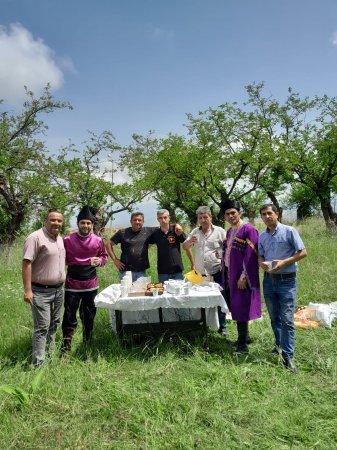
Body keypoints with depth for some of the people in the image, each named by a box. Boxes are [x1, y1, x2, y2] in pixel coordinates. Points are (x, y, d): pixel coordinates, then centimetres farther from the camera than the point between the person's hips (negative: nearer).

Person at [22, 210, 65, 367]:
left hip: (59, 289, 8)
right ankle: (39, 365, 5)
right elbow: (26, 263, -19)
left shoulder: (60, 239, 9)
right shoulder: (35, 237, -15)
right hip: (41, 291, -8)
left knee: (54, 324, 17)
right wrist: (27, 290, -22)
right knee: (42, 327, -5)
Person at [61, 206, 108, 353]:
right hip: (72, 284, -2)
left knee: (89, 316, 16)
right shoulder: (67, 240, -8)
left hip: (91, 284, 3)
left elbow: (104, 256, 11)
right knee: (69, 317, 0)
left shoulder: (98, 240, -2)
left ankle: (87, 345, 35)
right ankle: (65, 349, 14)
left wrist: (100, 260, -11)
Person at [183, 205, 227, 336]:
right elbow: (185, 247, 8)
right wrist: (190, 241, -13)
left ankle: (222, 327, 20)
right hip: (200, 272, 4)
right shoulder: (195, 232, 7)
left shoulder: (220, 231, -4)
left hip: (217, 271, -3)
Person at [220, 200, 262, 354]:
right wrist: (225, 273, 14)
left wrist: (244, 277, -20)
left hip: (241, 276, -8)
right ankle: (245, 336, 31)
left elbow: (250, 255, -18)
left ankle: (242, 345, 8)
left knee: (240, 307, -3)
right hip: (229, 273, 8)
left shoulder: (249, 230, -13)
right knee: (234, 306, 14)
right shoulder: (230, 231, 13)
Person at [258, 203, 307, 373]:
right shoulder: (262, 236, 8)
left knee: (287, 319, -5)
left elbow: (302, 252, -9)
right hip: (269, 280, 5)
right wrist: (261, 263, -9)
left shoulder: (289, 231, -8)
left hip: (286, 281, -5)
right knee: (274, 318, 16)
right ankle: (280, 344, 36)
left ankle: (288, 357, 2)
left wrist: (283, 262, -20)